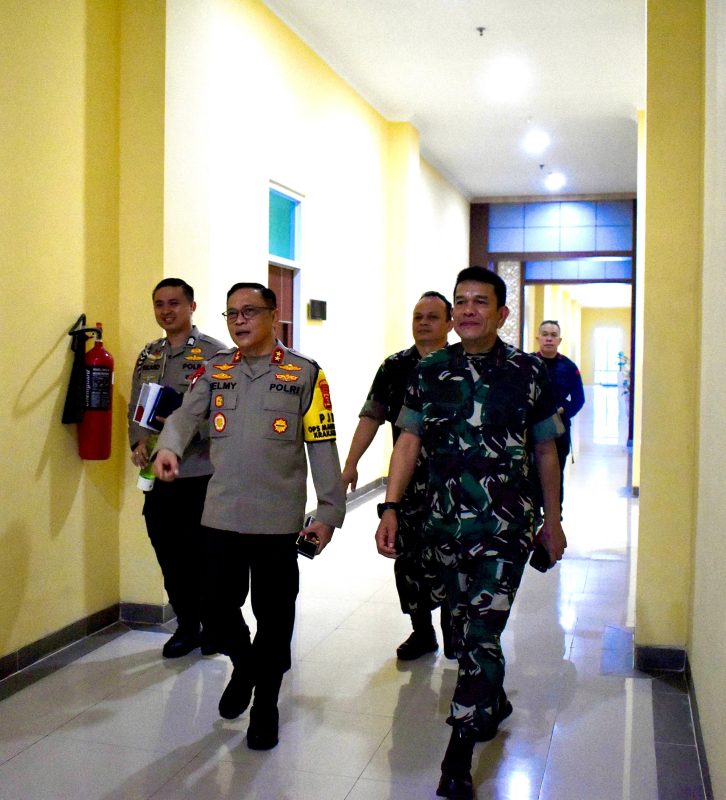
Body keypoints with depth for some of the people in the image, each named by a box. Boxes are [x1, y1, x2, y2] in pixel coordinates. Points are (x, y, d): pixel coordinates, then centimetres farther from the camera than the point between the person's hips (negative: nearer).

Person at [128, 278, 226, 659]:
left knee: (202, 555, 5)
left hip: (201, 474, -5)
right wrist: (139, 443, -3)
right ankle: (186, 626, 29)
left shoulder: (214, 352, -7)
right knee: (169, 555, 12)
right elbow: (135, 409, 15)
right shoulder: (148, 355, 13)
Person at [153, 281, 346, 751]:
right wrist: (169, 447, -26)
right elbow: (186, 414, -4)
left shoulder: (305, 374, -1)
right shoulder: (214, 370, 9)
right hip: (221, 515, 3)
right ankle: (244, 667, 42)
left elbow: (323, 448, -3)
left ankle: (266, 704, 27)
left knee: (273, 614, 7)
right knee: (220, 604, 11)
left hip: (278, 518, -3)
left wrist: (329, 513, -7)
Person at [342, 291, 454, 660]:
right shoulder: (395, 367, 6)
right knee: (408, 558, 8)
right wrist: (350, 465, -1)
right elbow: (371, 417, 5)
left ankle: (453, 629, 23)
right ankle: (421, 631, 24)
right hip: (407, 481, 3)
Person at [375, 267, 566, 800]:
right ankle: (494, 703, 44)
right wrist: (390, 508, -4)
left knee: (482, 634, -7)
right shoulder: (431, 371, 2)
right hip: (446, 523, 3)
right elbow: (409, 441, 3)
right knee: (467, 624, 17)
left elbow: (546, 451, 5)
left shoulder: (528, 372, -3)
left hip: (506, 527, -3)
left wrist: (553, 520, 9)